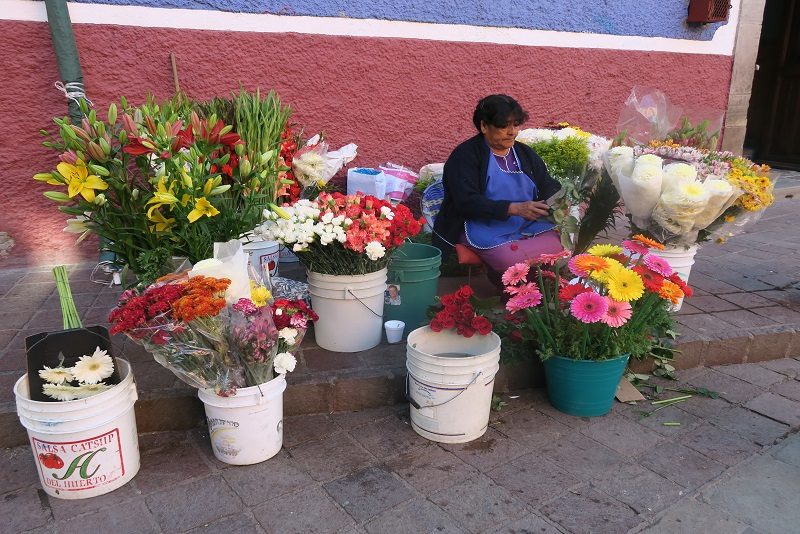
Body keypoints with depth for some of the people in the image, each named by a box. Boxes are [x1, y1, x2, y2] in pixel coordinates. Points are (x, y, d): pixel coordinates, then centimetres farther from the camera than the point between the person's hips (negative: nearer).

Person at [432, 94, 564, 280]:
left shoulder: (525, 153, 19)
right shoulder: (465, 155, -3)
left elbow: (548, 186, 19)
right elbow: (466, 202, -15)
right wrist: (514, 208, -24)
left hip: (528, 225, 6)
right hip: (484, 228, -5)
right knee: (515, 260, -34)